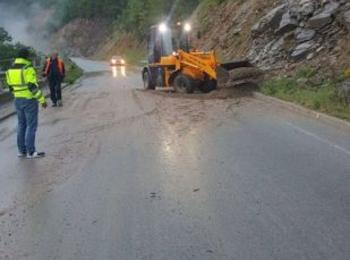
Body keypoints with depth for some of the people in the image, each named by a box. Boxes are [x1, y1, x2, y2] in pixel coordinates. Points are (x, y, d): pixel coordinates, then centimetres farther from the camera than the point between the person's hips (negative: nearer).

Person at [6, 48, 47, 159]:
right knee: (31, 125, -1)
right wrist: (42, 100, -14)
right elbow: (33, 87, -21)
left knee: (22, 125, 15)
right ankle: (31, 152, 2)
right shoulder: (28, 69, -17)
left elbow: (11, 87, 12)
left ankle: (22, 150, 18)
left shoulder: (10, 70, 6)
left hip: (18, 101, 7)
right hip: (30, 101, -7)